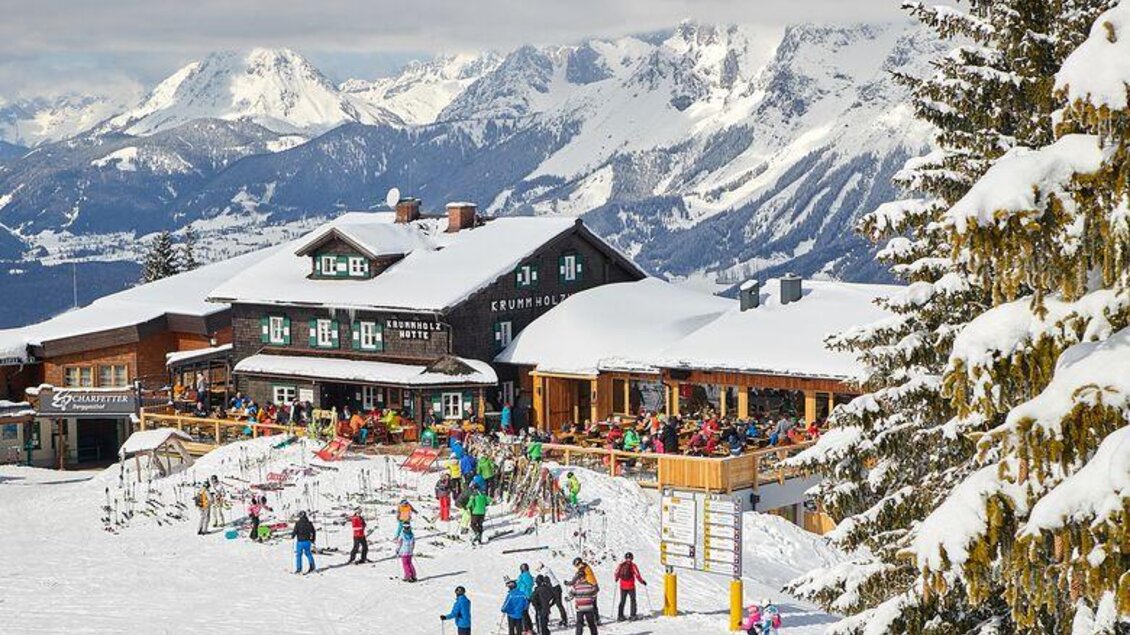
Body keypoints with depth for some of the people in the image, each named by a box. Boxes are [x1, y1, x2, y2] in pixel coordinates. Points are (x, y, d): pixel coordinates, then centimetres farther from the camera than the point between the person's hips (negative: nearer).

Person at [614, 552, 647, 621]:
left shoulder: (621, 565, 0)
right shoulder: (633, 565, -9)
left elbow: (617, 573, 4)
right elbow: (637, 575, -12)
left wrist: (616, 579, 26)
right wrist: (642, 582, 2)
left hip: (622, 586, 3)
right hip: (631, 586, -3)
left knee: (622, 601, 13)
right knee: (633, 600, 10)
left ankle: (620, 616, 8)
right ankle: (632, 615, 5)